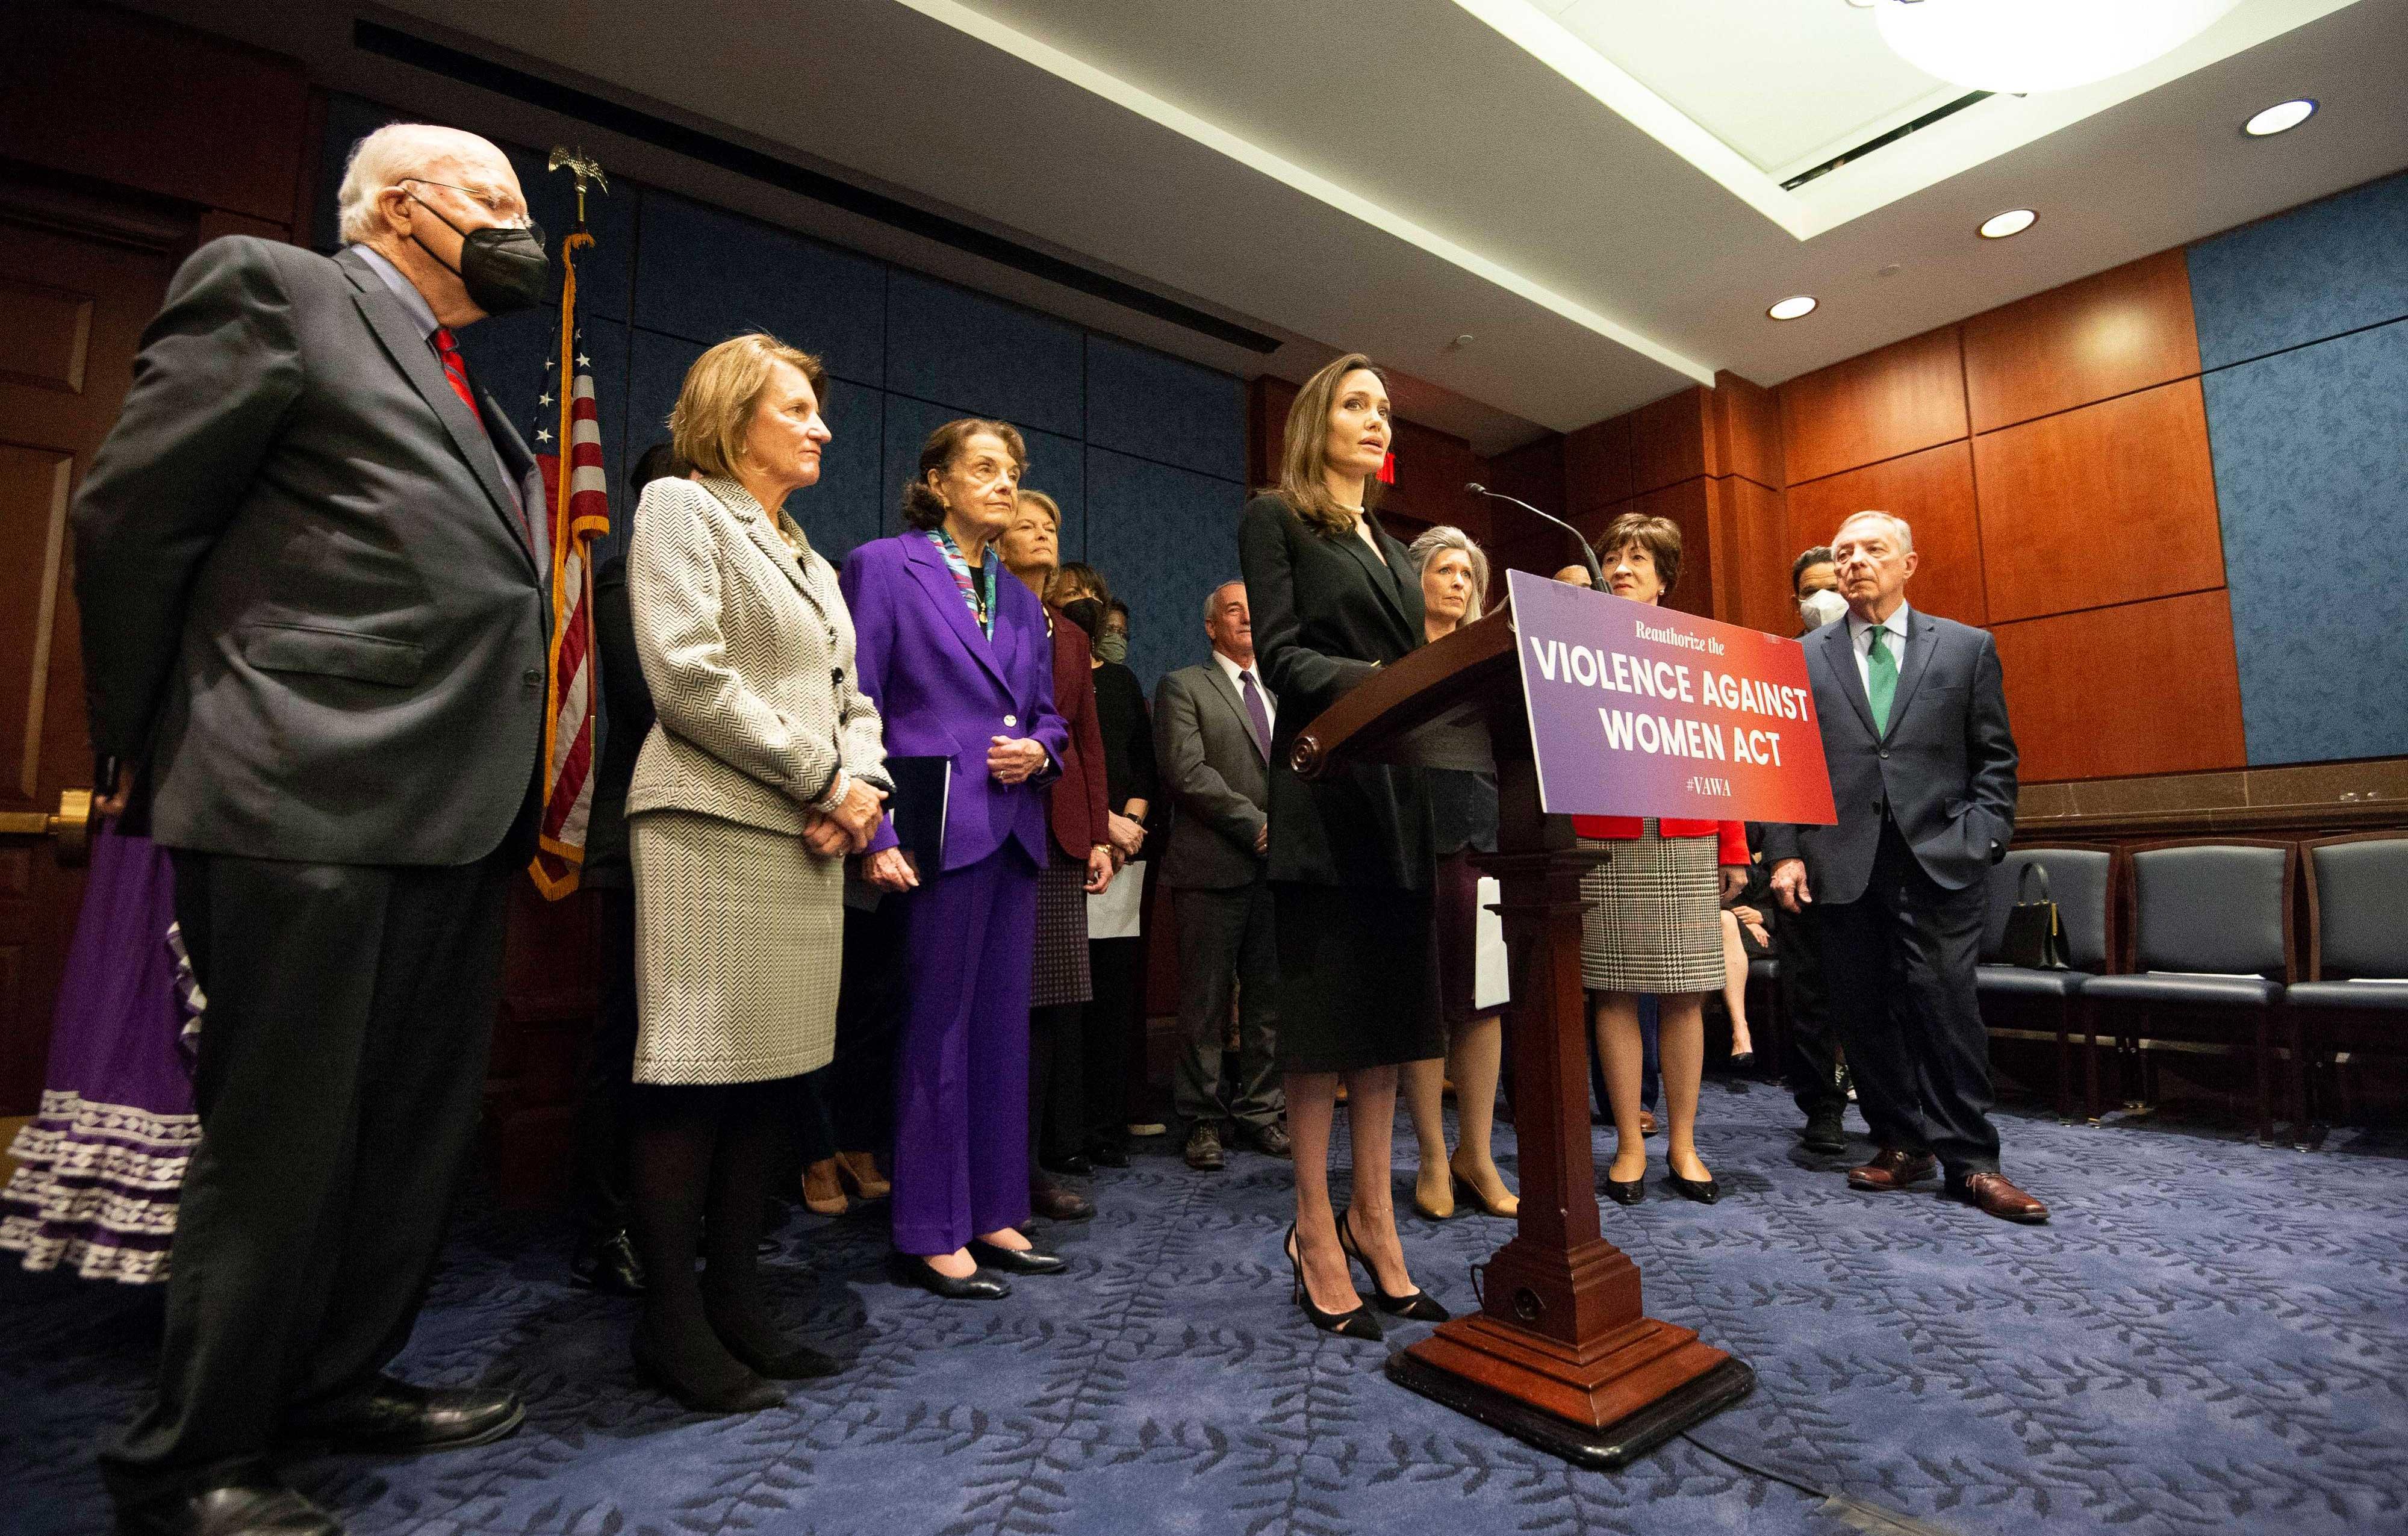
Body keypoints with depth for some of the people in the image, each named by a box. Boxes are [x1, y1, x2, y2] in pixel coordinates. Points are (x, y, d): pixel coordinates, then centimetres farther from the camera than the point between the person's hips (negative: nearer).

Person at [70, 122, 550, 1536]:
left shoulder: (472, 395, 23)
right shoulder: (270, 285, 1)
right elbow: (130, 517, -4)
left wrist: (517, 790, 11)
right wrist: (152, 748, 0)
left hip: (452, 814, 8)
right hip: (306, 799, -8)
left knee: (425, 1124, 14)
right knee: (282, 1143, 2)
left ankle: (339, 1380, 32)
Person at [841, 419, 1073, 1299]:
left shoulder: (1021, 599, 17)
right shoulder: (884, 566, -1)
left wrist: (1039, 748, -2)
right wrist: (875, 834, -16)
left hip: (1012, 831, 7)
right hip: (937, 829, -7)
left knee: (1003, 1028, 11)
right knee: (936, 1030, 0)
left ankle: (991, 1215, 25)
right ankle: (929, 1235, 15)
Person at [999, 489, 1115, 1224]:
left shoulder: (1072, 637, 22)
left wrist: (1099, 834, 11)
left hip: (1064, 824, 6)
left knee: (1063, 993, 6)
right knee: (1018, 993, -4)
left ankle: (1059, 1142, 15)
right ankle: (1023, 1168, 5)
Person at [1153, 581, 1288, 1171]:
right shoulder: (1182, 686, 2)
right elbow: (1187, 771, -11)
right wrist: (1256, 824, -14)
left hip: (1279, 863, 5)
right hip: (1214, 866, -5)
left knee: (1271, 999, 9)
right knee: (1206, 1003, 2)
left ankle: (1258, 1109, 21)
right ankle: (1202, 1121, 13)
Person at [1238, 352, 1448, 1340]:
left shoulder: (1393, 548, 24)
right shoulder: (1275, 519, 3)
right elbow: (1281, 654, -10)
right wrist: (1377, 680, -23)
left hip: (1399, 792, 7)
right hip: (1324, 792, -7)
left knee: (1389, 1008, 9)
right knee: (1324, 1010, -2)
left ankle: (1373, 1218, 21)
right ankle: (1316, 1233, 11)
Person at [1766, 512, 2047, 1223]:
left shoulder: (1967, 648, 10)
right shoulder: (1802, 660, 10)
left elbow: (1995, 759, 9)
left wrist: (1981, 840, -3)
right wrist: (1787, 852, -1)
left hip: (1939, 863, -1)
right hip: (1843, 866, 1)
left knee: (1945, 1006, -2)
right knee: (1863, 1012, 6)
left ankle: (1970, 1161, 12)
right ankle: (1902, 1144, 21)